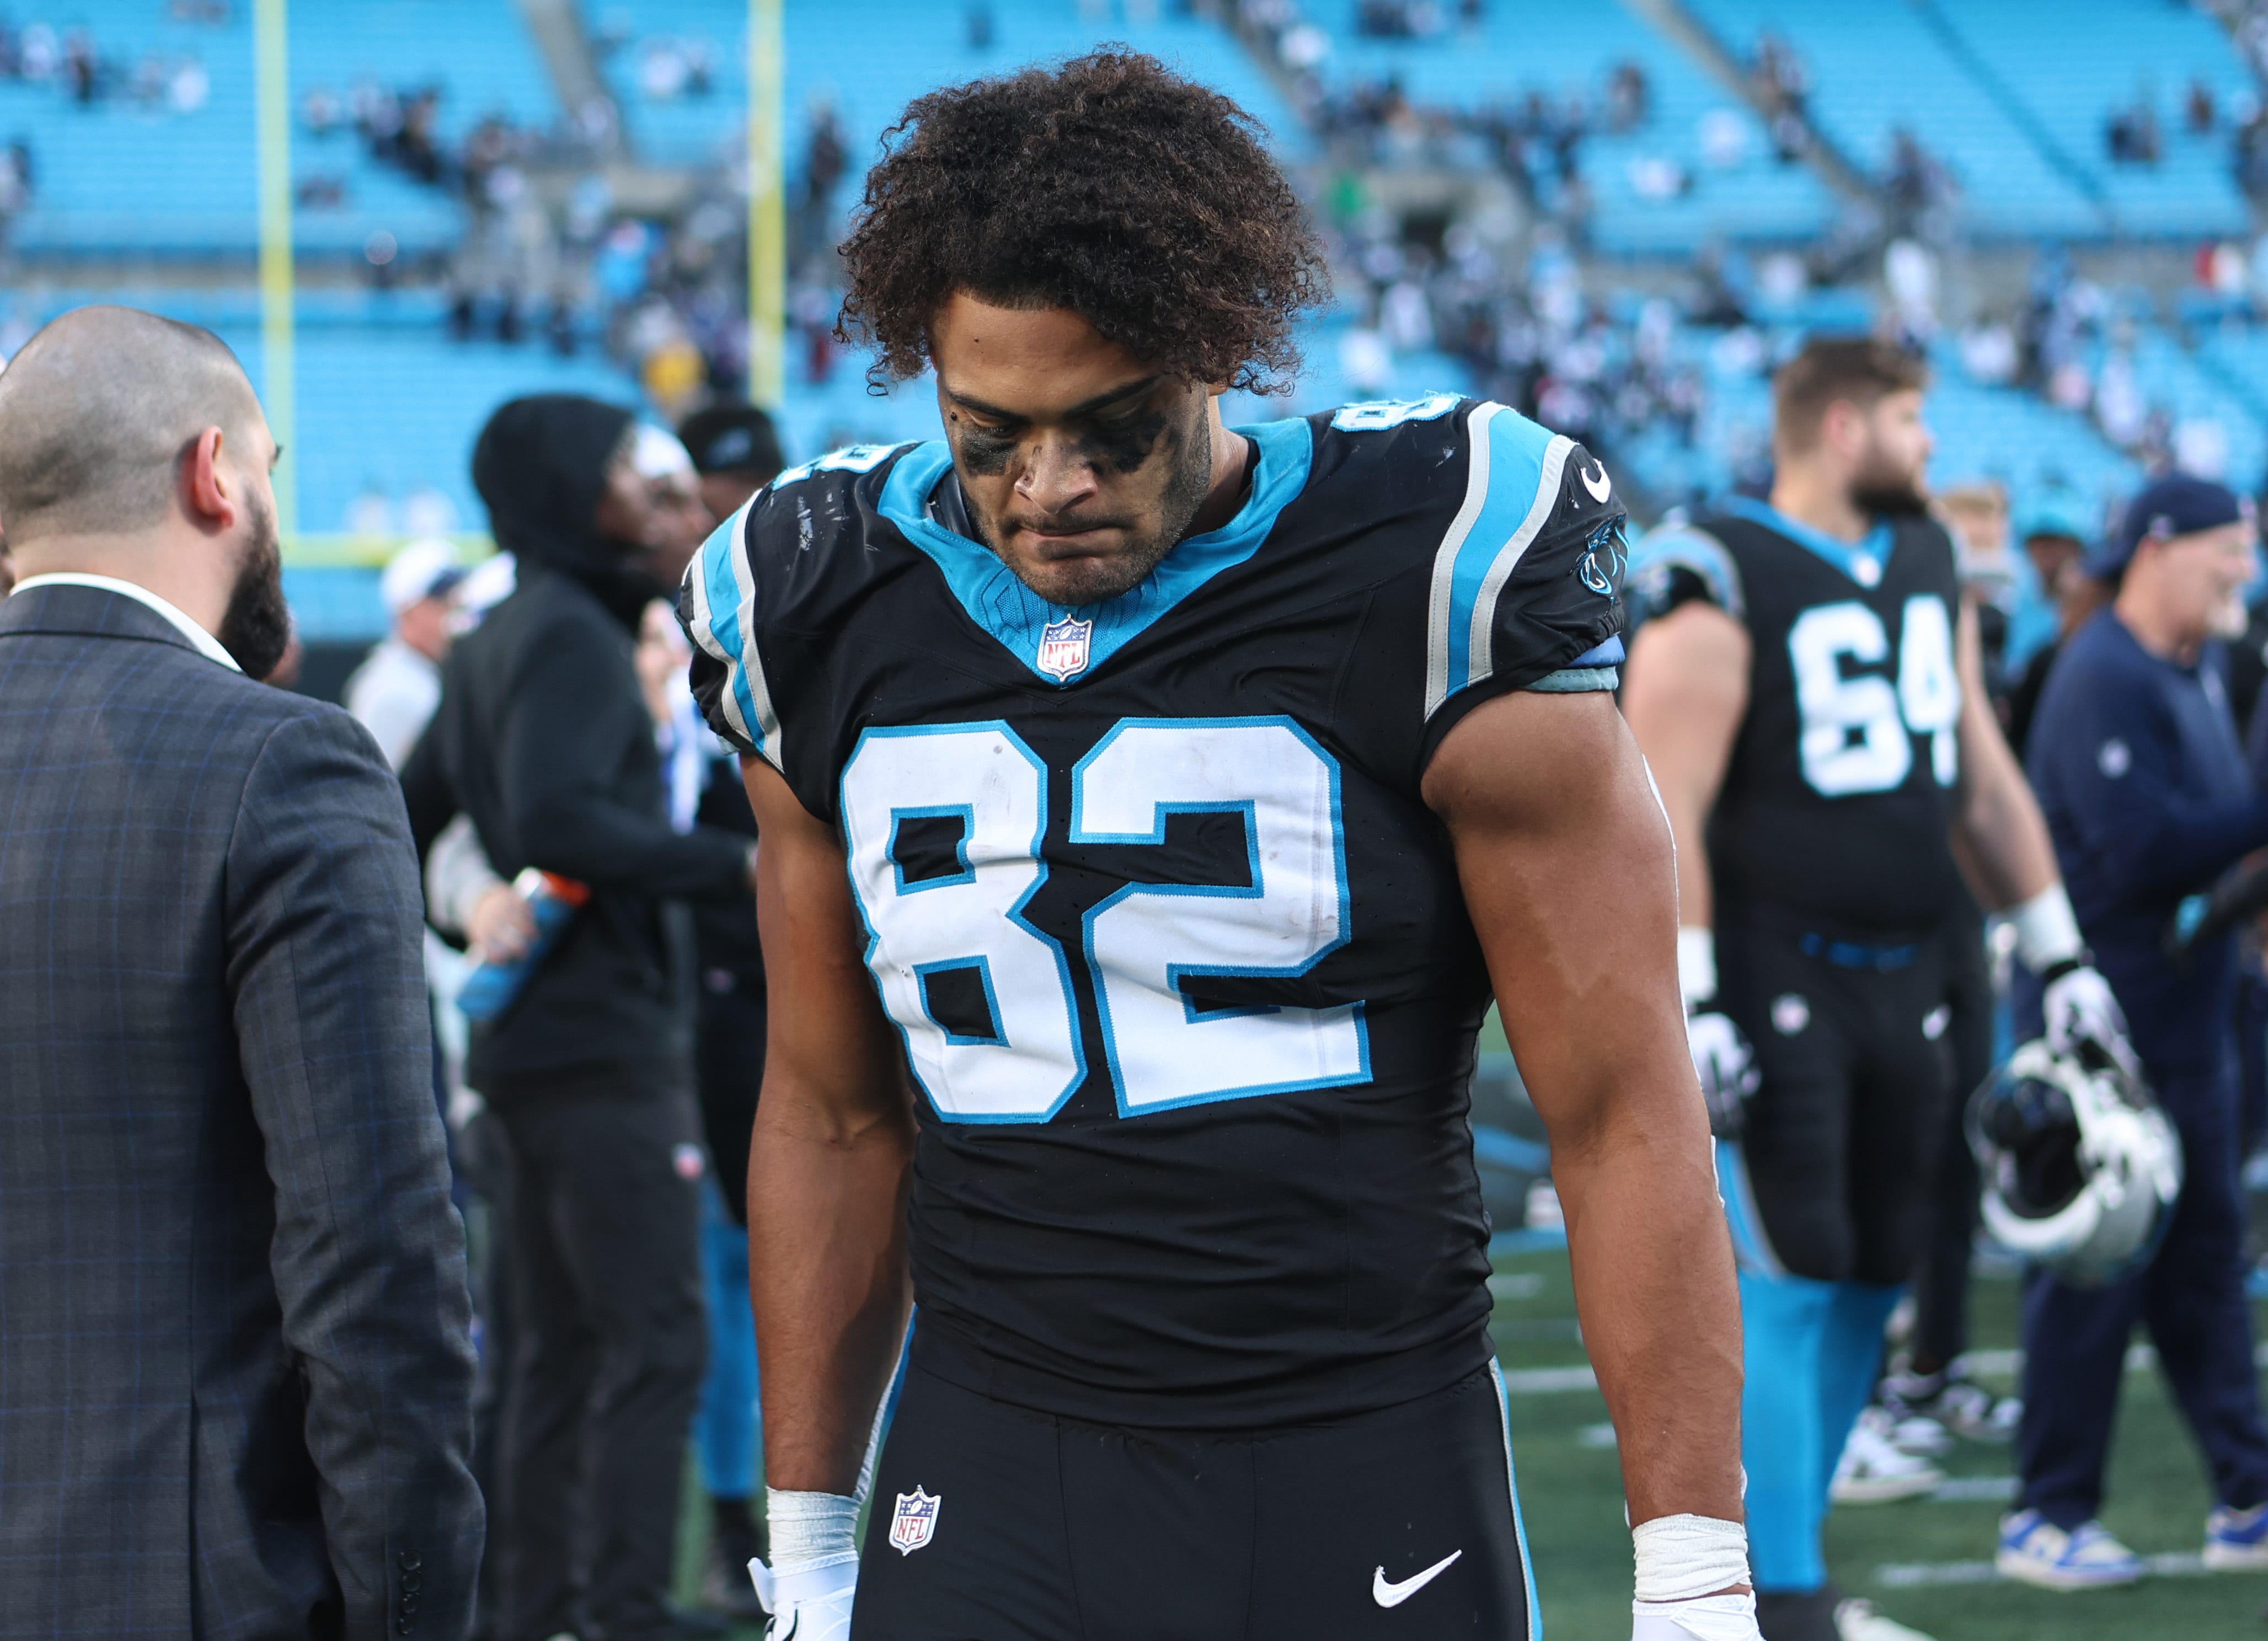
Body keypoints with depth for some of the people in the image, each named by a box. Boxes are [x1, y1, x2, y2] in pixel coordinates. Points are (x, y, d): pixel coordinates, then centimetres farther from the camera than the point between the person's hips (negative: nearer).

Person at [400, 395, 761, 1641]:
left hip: (529, 1040, 10)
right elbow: (556, 819, -26)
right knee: (655, 1340, -8)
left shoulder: (494, 643, 16)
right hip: (606, 1039, -10)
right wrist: (726, 863, -23)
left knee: (557, 1348, 12)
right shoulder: (574, 637, -14)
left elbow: (412, 814, 21)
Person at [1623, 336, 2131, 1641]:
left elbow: (1984, 783, 19)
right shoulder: (1722, 585, -11)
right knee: (1791, 1280, -10)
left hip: (1903, 982, 7)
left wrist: (2062, 957, 16)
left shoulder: (1930, 567, 13)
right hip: (1772, 979, -7)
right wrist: (1689, 1007, -21)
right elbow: (1664, 813, -15)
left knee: (1874, 1274, 9)